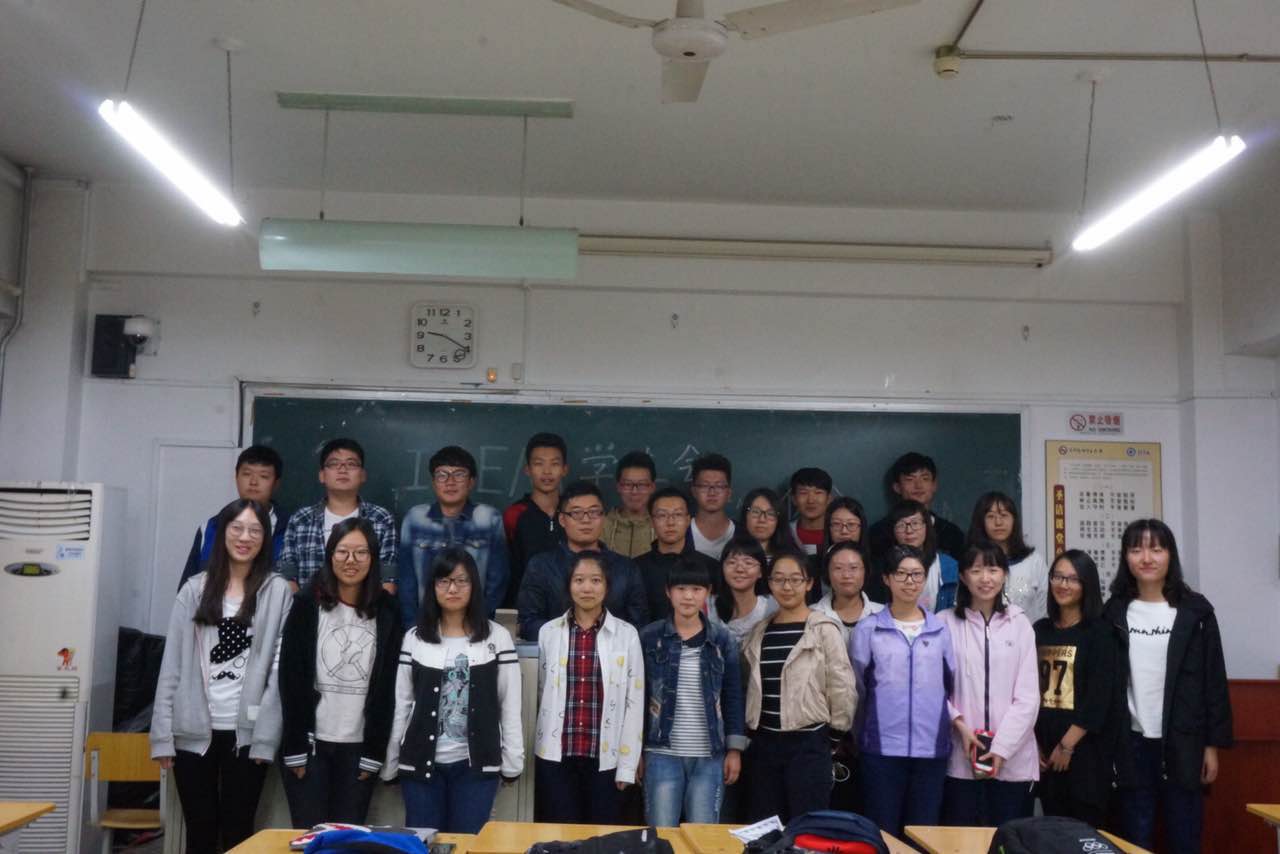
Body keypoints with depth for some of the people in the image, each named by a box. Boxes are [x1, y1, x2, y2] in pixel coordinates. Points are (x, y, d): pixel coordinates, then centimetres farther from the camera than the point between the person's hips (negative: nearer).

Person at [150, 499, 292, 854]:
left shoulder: (278, 591, 0)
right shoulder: (195, 589, 6)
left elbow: (279, 669, -3)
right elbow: (172, 665, 4)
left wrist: (265, 737, -9)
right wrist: (163, 734, -2)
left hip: (247, 734, -2)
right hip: (194, 732, 2)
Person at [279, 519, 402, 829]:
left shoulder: (387, 612, 2)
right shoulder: (307, 605, -2)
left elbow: (387, 687, 2)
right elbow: (291, 680, -4)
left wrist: (375, 752, -2)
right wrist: (295, 748, -8)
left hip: (359, 747, 1)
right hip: (310, 742, -1)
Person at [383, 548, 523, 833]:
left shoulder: (498, 637, -1)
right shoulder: (414, 638, 3)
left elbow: (510, 705, 0)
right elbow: (401, 705, 6)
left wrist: (512, 762, -1)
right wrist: (389, 764, 5)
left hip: (476, 765, -1)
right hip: (421, 763, 1)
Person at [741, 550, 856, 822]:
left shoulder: (824, 629, -6)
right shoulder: (758, 632, 10)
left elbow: (842, 688, -6)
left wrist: (833, 735, -2)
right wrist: (750, 730, 8)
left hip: (808, 744, -5)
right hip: (763, 743, 5)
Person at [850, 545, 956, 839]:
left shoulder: (940, 630, 8)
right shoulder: (867, 630, 1)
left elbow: (952, 685, 15)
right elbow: (855, 690, 5)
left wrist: (957, 723, 12)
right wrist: (861, 735, 7)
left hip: (932, 748, 2)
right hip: (882, 747, -2)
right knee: (882, 834, 4)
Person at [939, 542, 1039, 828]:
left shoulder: (1019, 623, 6)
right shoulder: (945, 622, 1)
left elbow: (1028, 695, 2)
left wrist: (1002, 748, -7)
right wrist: (959, 724, -16)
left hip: (1012, 760, 2)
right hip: (960, 758, -1)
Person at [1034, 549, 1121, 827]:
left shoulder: (1100, 633, -5)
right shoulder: (1039, 630, 9)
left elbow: (1099, 698, -12)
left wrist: (1067, 745, -14)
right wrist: (1033, 742, 2)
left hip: (1085, 749, -4)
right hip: (1045, 751, 5)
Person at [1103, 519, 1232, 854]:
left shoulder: (1195, 610, 0)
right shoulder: (1114, 611, 4)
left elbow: (1214, 679, 1)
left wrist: (1213, 743, -2)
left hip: (1182, 742, -1)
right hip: (1131, 742, 1)